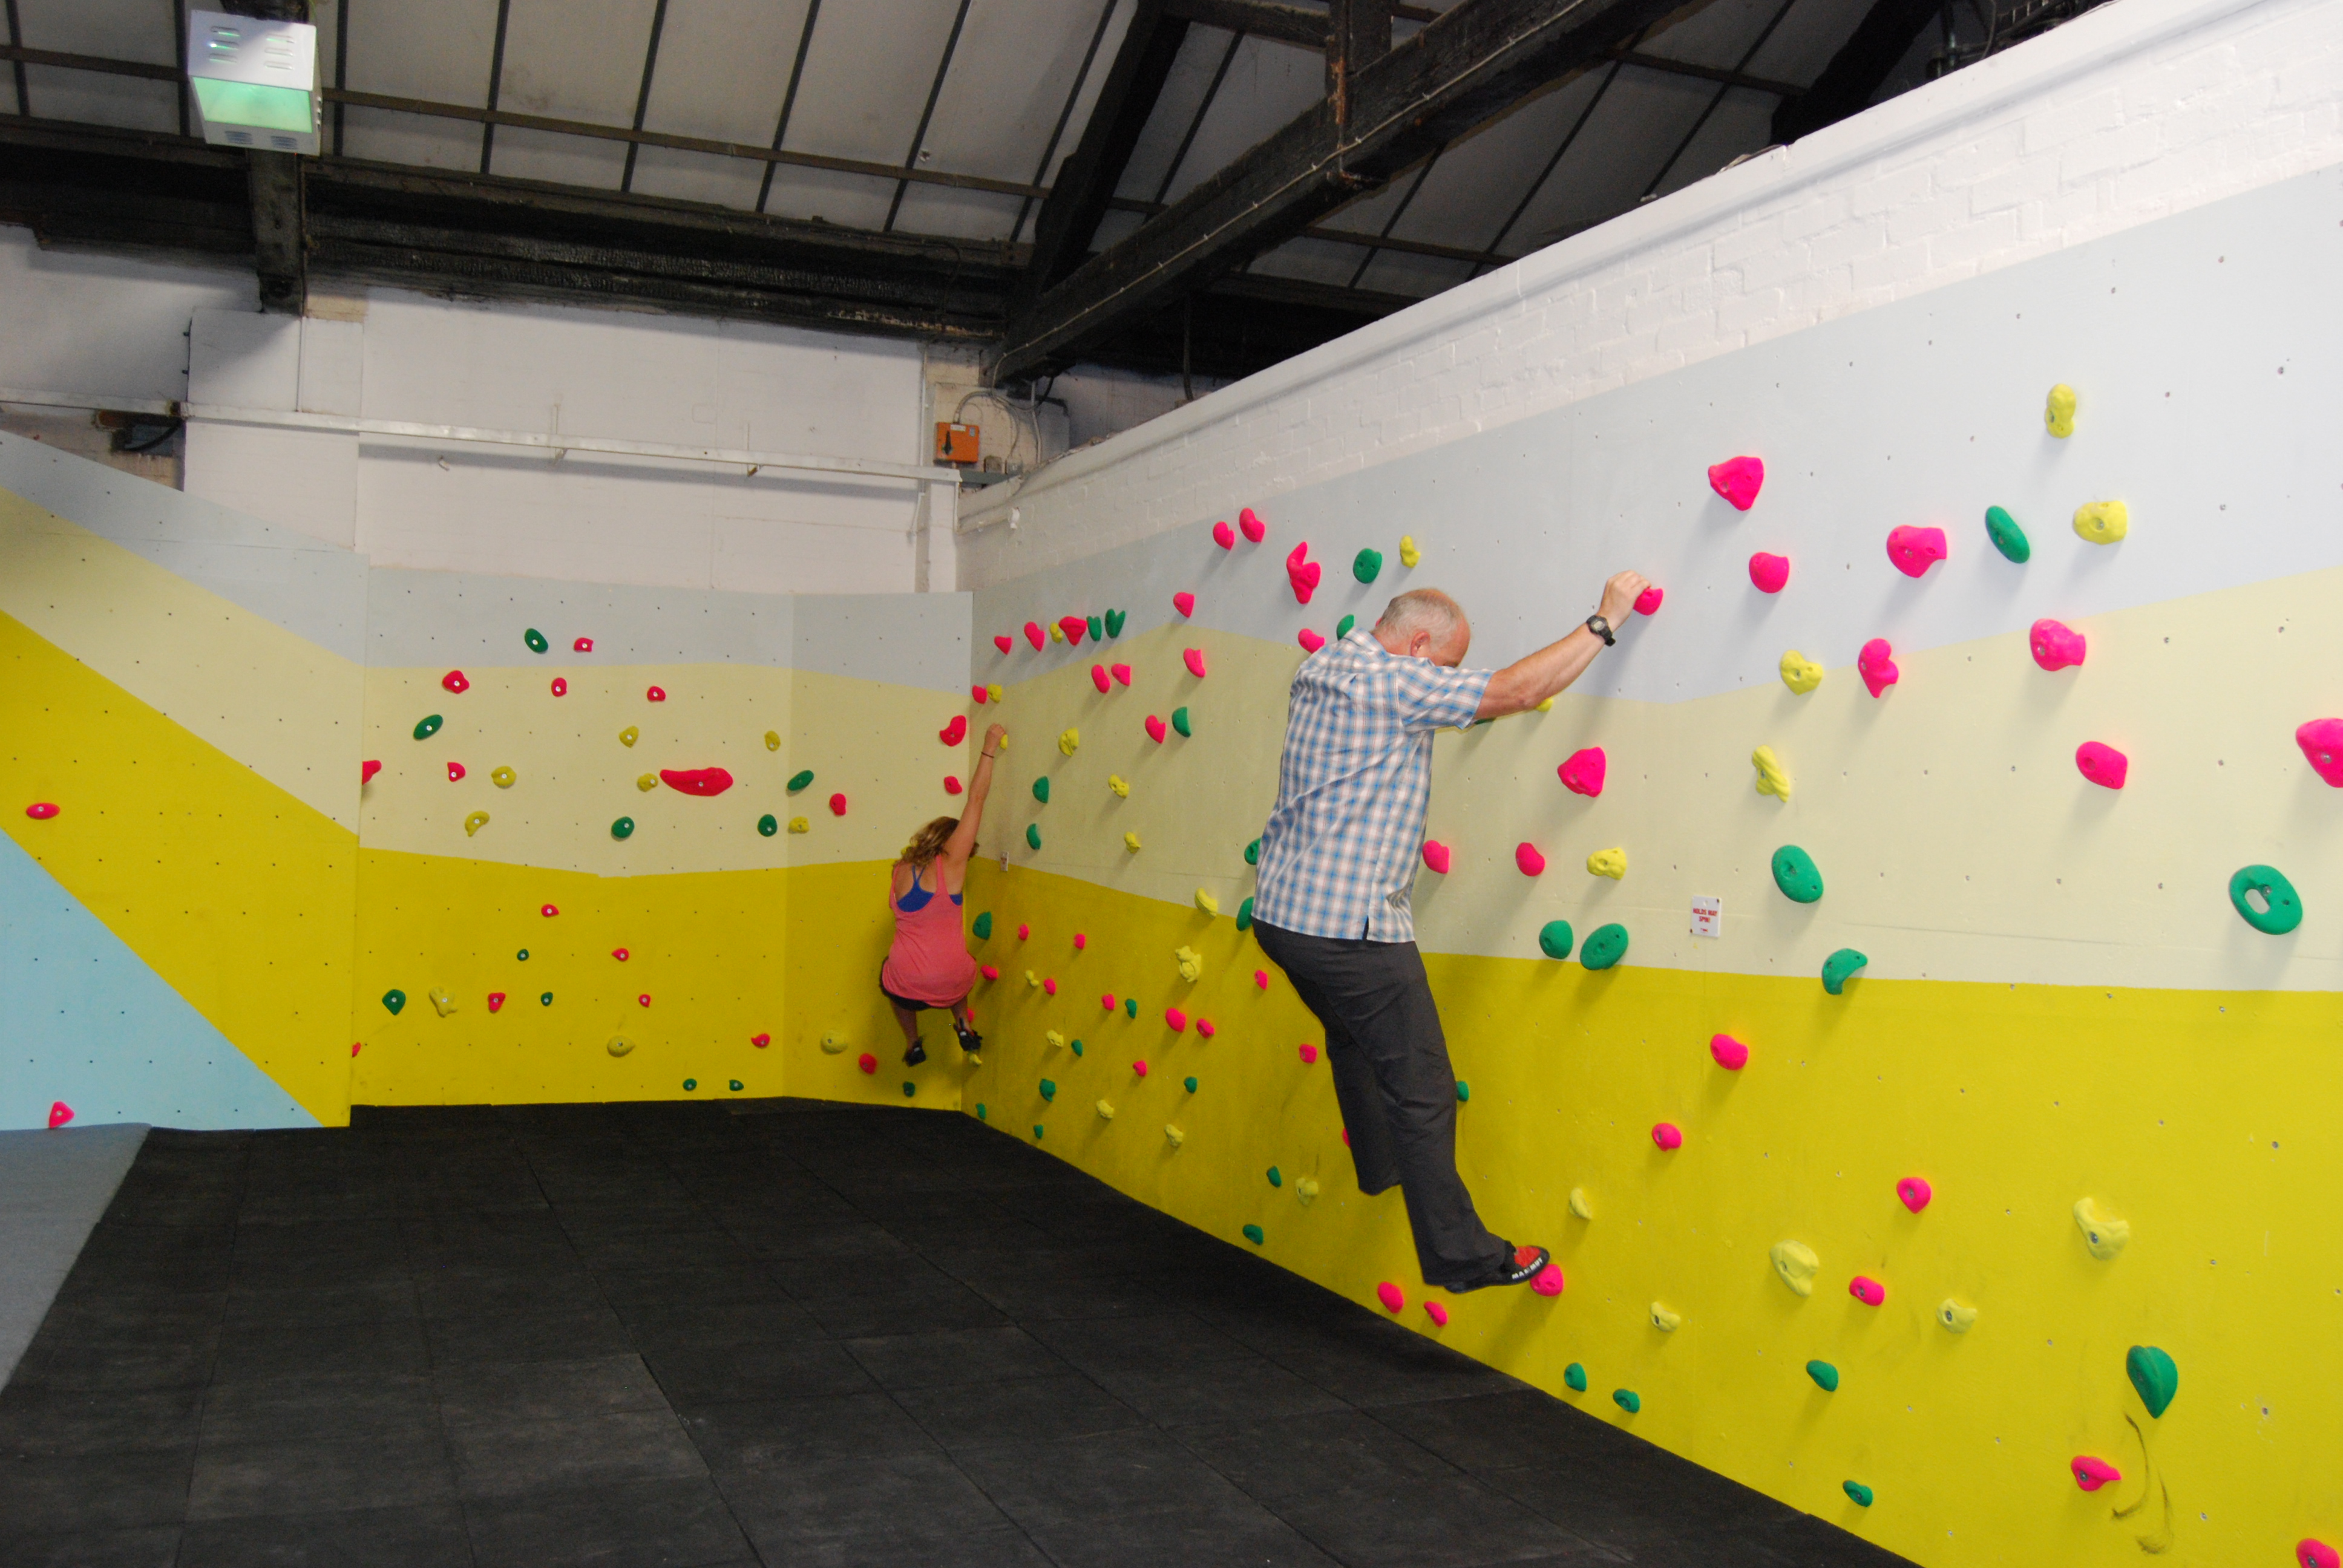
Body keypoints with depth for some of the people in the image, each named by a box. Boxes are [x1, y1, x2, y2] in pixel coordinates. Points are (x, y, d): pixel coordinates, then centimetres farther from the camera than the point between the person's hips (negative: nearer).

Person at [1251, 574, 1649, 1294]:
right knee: (1422, 1090, 1)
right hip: (1347, 927, -10)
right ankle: (1460, 1255, 9)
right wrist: (1604, 622, -7)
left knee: (1354, 1040, 32)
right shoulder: (1388, 681, -16)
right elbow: (1512, 692, -16)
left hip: (1280, 910, 10)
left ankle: (1380, 1167, 53)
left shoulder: (1321, 668, 11)